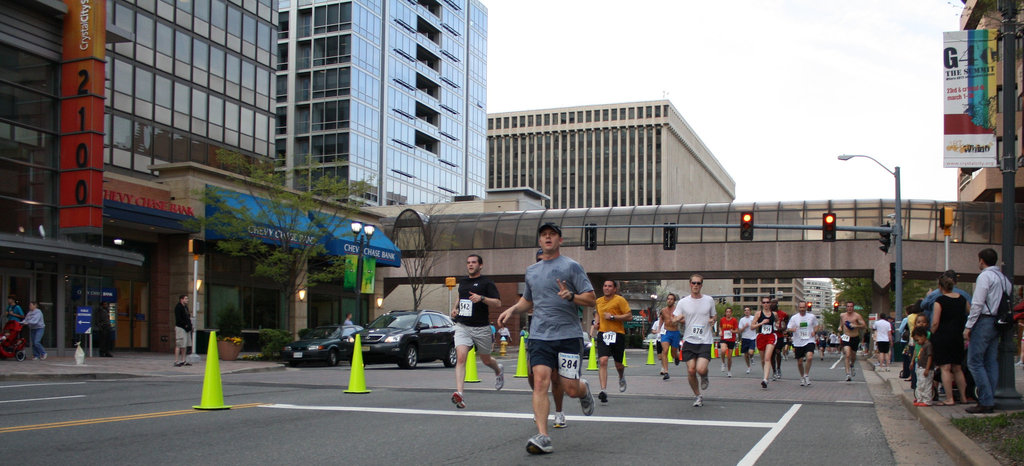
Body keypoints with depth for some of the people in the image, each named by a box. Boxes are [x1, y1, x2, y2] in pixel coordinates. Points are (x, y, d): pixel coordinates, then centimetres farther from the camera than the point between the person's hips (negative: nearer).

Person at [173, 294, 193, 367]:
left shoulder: (185, 307, 17)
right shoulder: (178, 307, -11)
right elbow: (178, 319, -18)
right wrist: (185, 325, -17)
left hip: (186, 328, 9)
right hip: (180, 328, -9)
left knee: (184, 345, 11)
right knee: (178, 345, -9)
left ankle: (183, 361, 17)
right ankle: (176, 361, -8)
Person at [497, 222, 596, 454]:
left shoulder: (571, 266, 1)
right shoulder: (531, 271, 16)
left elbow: (591, 300, -3)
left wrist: (570, 296, -20)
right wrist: (512, 309, 13)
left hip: (569, 335, -3)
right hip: (539, 336, 3)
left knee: (571, 389, -4)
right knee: (541, 381, -14)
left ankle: (584, 389, 34)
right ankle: (542, 437, -16)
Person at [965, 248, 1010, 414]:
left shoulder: (985, 276, -9)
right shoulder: (1003, 278, 16)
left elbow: (977, 304, -15)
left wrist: (969, 326, -12)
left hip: (984, 320, -9)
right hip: (998, 322, 9)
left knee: (974, 362, -7)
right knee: (991, 362, 10)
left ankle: (986, 402, -11)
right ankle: (990, 400, 10)